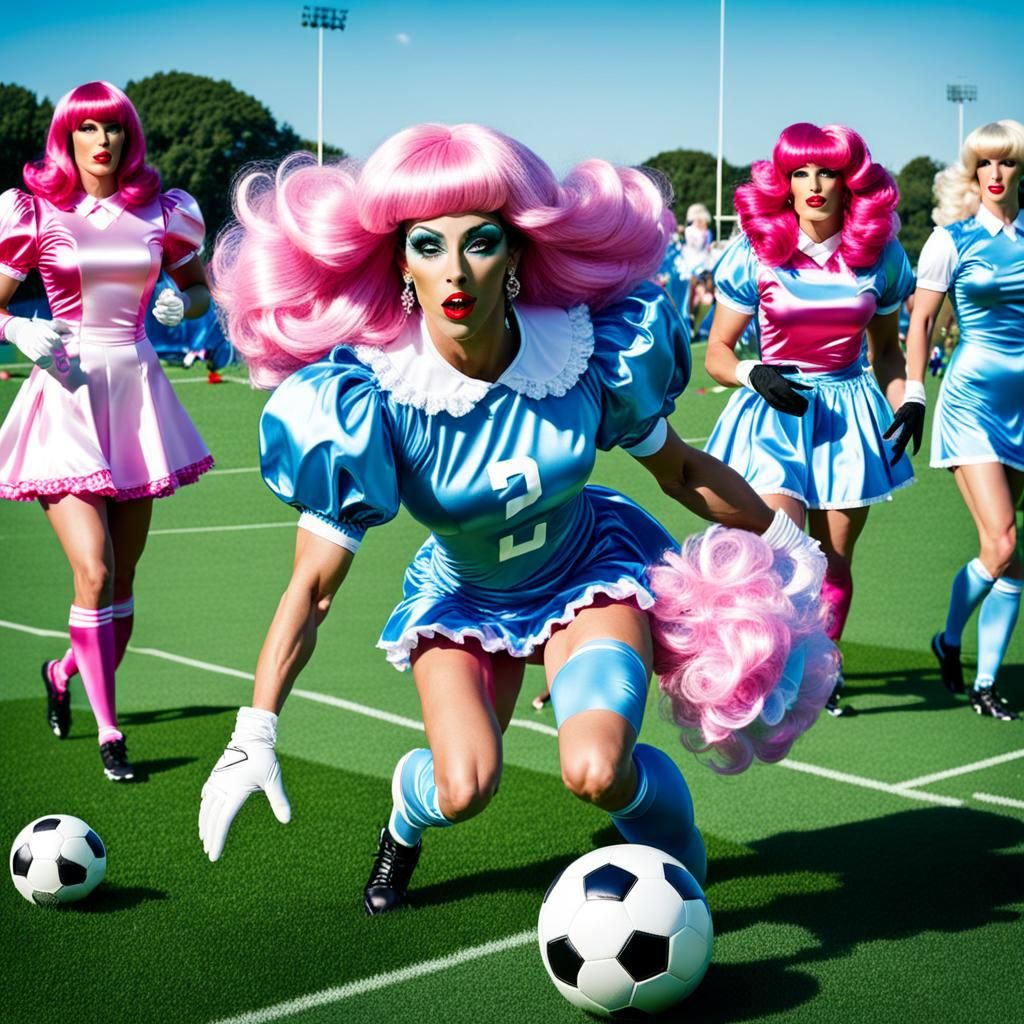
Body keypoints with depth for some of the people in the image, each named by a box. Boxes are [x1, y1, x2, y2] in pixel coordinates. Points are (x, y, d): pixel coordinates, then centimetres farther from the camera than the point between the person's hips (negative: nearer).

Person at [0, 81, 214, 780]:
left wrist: (181, 306, -4)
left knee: (124, 573, 10)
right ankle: (109, 730, 0)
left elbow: (202, 290, 18)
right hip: (68, 395, -3)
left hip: (136, 393, 4)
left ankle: (64, 673, 37)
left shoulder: (159, 213, 5)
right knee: (93, 571, -13)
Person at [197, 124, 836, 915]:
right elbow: (313, 585, -24)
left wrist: (784, 540, 4)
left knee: (597, 770, -25)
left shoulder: (592, 351, -25)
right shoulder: (367, 398, -28)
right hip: (463, 597, 1)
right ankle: (410, 807, 21)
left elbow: (681, 469, -5)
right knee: (466, 788, -19)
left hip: (592, 574, 0)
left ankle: (683, 867, 9)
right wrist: (253, 737, -29)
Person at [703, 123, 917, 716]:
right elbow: (717, 354, 1)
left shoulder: (880, 254, 2)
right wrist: (755, 375, -19)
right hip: (775, 413, -2)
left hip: (849, 413, 2)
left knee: (834, 559, 7)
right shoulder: (757, 253, -5)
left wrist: (904, 405, 1)